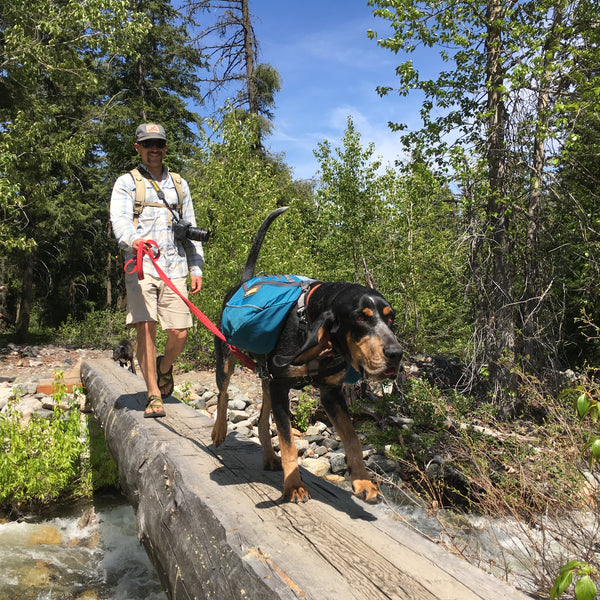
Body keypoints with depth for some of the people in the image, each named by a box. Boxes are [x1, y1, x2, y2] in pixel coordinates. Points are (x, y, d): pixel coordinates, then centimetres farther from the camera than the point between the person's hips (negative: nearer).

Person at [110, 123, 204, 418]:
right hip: (140, 265, -2)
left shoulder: (179, 185, 22)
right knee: (145, 327, -13)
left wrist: (196, 268, 11)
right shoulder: (126, 183, 11)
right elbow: (119, 220, -7)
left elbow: (191, 229, 20)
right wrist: (132, 239, -30)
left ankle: (164, 367, 29)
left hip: (175, 267, 3)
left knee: (178, 333, -4)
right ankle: (153, 395, -2)